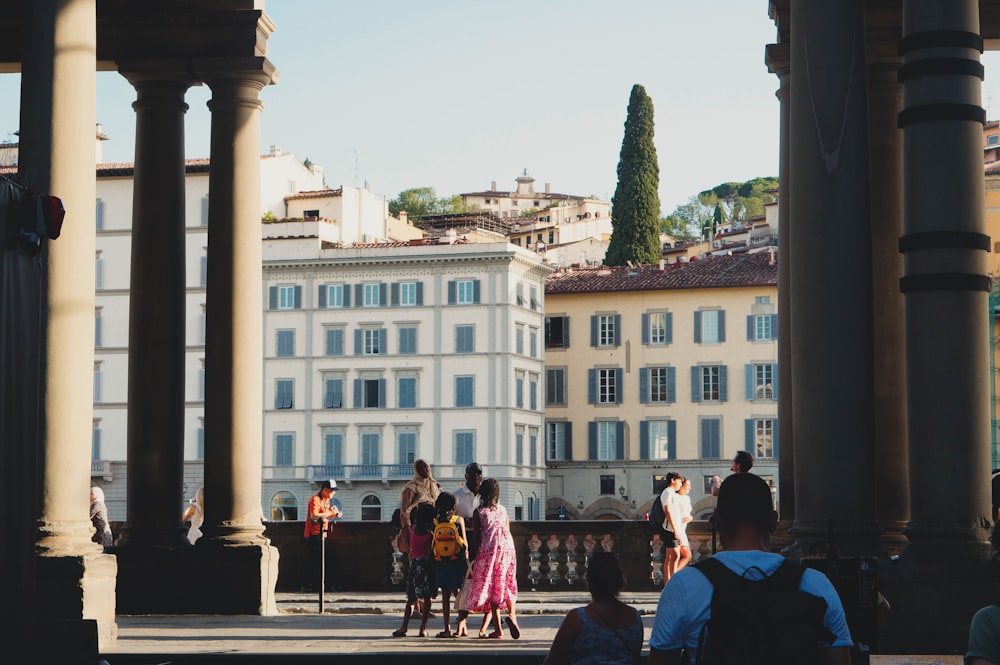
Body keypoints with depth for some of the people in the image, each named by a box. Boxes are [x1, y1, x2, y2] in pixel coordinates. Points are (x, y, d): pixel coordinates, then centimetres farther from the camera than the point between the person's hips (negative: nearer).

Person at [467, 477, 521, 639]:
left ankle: (498, 629, -2)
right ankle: (512, 614, -12)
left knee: (492, 586, 1)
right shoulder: (502, 510, 18)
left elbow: (476, 535, 5)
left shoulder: (478, 512, 8)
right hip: (507, 545, 3)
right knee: (507, 583, 15)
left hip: (489, 546, -3)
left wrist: (475, 557, 8)